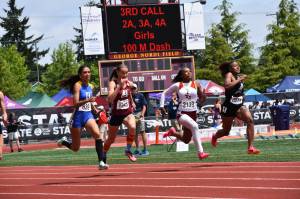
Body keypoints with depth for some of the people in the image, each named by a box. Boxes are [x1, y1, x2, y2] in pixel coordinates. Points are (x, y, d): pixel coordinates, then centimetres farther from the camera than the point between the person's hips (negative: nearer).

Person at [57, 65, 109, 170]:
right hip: (78, 115, -5)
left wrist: (96, 110, 10)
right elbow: (76, 103, -20)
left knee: (97, 134, -25)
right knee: (75, 148, 6)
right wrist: (87, 100, -35)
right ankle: (64, 141, 40)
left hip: (88, 115, 5)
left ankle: (101, 162, -25)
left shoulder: (90, 86, 8)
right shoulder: (77, 85, -11)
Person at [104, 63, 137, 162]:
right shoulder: (113, 83, -15)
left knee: (132, 127, -30)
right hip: (116, 114, -2)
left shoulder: (128, 82, 0)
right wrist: (119, 86, -37)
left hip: (127, 113, 3)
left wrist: (132, 102, 16)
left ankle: (128, 150, -12)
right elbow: (110, 99, -32)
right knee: (111, 139, 11)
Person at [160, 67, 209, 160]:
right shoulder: (177, 85, 1)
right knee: (194, 126, -34)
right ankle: (200, 152, -33)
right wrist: (162, 105, 0)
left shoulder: (196, 85, 4)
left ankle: (173, 132, 42)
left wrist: (203, 96, -19)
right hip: (182, 114, -4)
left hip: (193, 113, 4)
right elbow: (164, 93, 12)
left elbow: (201, 100, 4)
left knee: (186, 140, 11)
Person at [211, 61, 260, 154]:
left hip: (239, 106, 5)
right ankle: (214, 137, 48)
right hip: (229, 107, -5)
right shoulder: (229, 75, -10)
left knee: (250, 120, -24)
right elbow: (227, 85, -33)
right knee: (226, 131, 11)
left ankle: (250, 147, -24)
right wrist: (239, 80, -28)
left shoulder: (239, 77, 10)